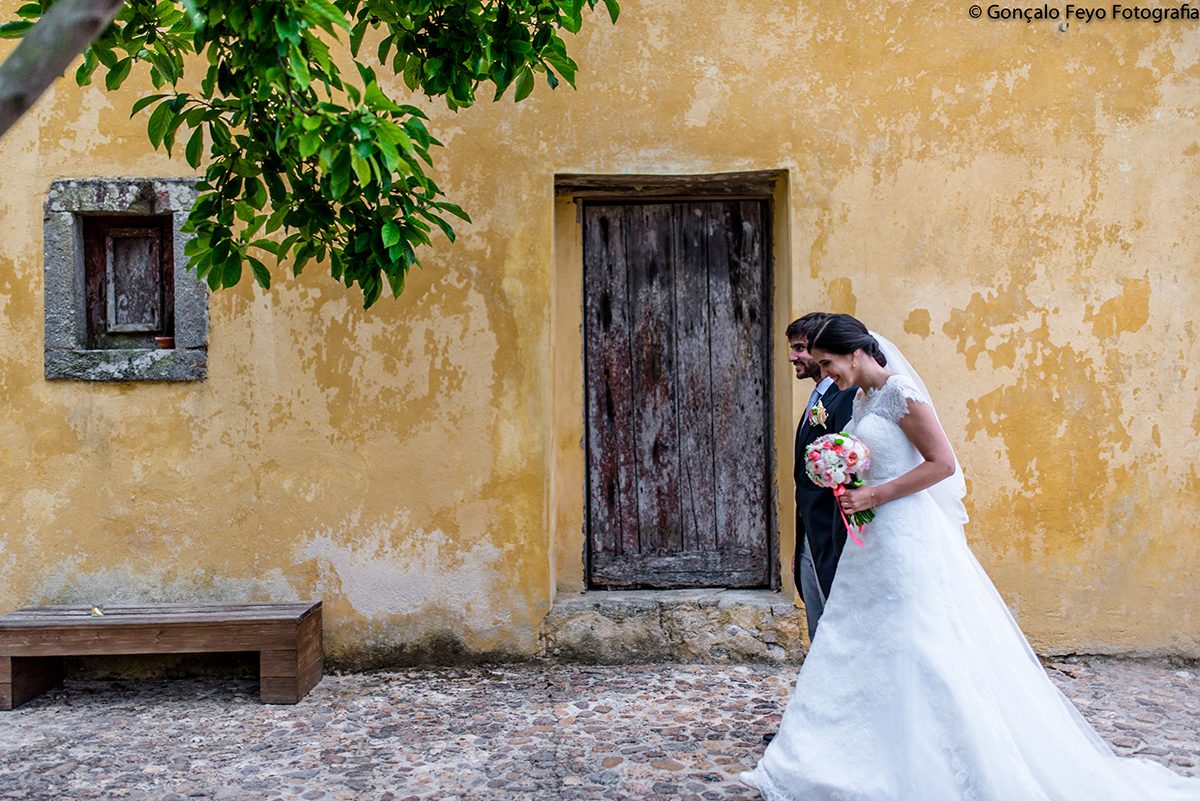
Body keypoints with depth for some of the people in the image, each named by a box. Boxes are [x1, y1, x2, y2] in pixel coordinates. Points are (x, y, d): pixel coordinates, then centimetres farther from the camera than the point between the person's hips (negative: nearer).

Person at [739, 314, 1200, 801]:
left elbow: (942, 463, -18)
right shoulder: (863, 399, 14)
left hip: (905, 537, -9)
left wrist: (874, 496, -18)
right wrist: (851, 489, 7)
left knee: (917, 652, -1)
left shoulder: (899, 393, -14)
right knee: (851, 647, 10)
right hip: (873, 538, 9)